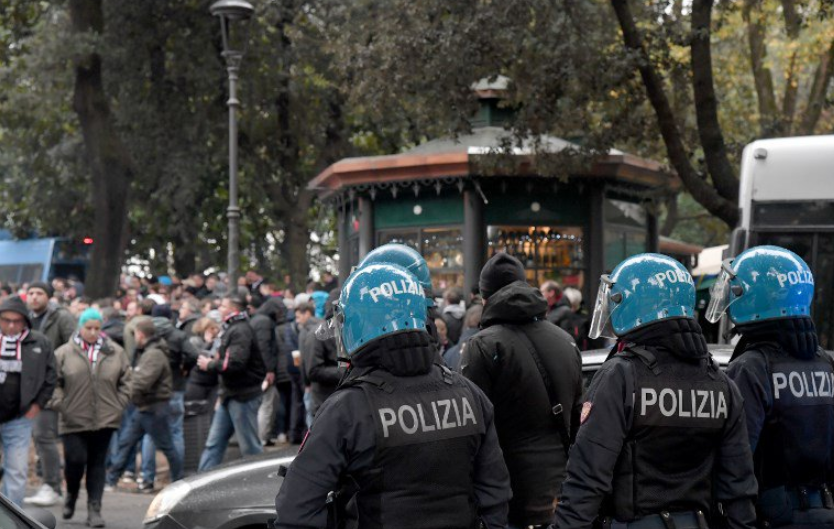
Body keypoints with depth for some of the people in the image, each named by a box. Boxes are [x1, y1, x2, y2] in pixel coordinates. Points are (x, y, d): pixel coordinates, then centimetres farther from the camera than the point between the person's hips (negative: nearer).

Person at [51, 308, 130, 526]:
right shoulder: (64, 353, 0)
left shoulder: (115, 353, 5)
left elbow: (126, 381, 10)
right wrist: (59, 403, -8)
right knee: (75, 460, -5)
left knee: (97, 464, 5)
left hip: (105, 419, 2)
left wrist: (120, 404, 1)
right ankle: (71, 494, 26)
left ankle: (94, 509, 9)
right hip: (74, 420, -2)